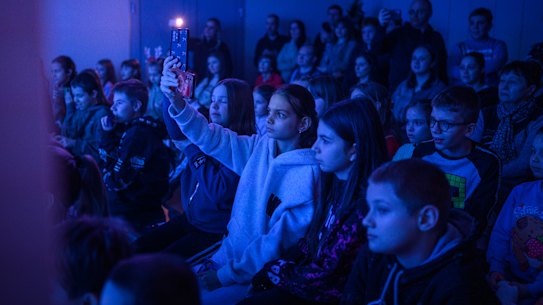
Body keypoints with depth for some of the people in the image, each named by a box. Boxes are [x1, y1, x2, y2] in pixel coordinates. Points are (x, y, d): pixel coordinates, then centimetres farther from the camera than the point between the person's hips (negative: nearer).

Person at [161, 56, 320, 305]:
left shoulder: (309, 174, -15)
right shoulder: (259, 147, 4)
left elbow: (281, 238, -17)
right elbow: (211, 138, -6)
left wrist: (225, 276, -16)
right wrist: (176, 101, -22)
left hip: (259, 276, -6)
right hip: (228, 256, 6)